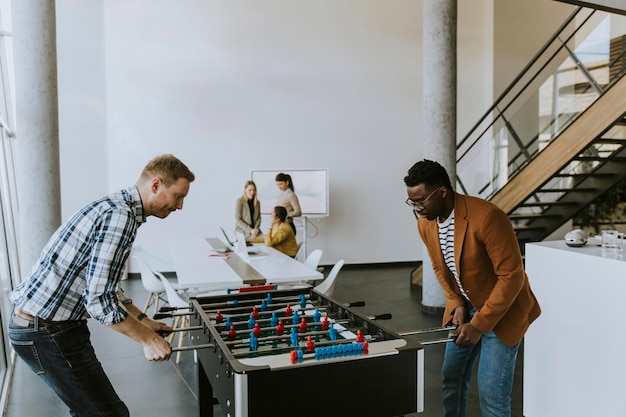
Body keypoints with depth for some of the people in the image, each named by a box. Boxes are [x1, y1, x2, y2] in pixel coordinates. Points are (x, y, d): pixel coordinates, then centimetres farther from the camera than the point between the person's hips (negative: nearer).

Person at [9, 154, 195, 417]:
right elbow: (100, 301, -26)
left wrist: (144, 321, 16)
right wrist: (149, 338, -14)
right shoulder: (121, 215, -22)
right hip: (47, 333, -10)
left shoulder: (116, 206, 11)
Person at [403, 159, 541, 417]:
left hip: (502, 309, -6)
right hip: (465, 306, 7)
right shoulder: (425, 223, -6)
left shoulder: (487, 217, -29)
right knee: (451, 377, 13)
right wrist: (456, 304, -6)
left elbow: (512, 276, -24)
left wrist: (480, 325, -23)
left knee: (491, 392, -4)